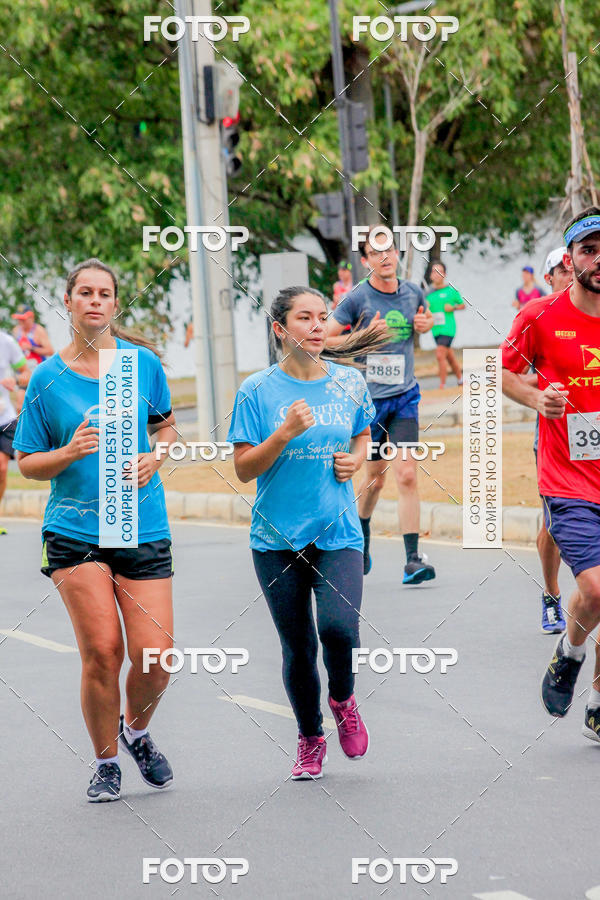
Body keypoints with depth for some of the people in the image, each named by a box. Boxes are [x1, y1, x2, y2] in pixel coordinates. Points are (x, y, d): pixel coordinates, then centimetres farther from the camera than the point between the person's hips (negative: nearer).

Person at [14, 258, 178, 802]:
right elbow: (27, 463, 5)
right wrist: (70, 453, -14)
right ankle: (106, 762, 12)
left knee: (155, 656, -6)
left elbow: (165, 424, 21)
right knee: (102, 652, -11)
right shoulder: (48, 378, 0)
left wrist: (155, 457, 0)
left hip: (144, 528, 2)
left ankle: (136, 730, 27)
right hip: (74, 529, -1)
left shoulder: (143, 362, 4)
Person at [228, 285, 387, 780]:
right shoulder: (257, 390, -4)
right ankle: (310, 740, 26)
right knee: (298, 647, 3)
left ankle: (343, 700, 12)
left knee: (338, 626, -21)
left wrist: (355, 460, 0)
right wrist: (286, 433, -20)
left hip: (338, 532, 1)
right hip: (277, 537, -1)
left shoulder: (349, 382, 3)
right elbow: (244, 469, -6)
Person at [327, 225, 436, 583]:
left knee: (407, 475, -10)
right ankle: (362, 536, 38)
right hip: (369, 396, -2)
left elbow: (426, 317, 25)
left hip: (406, 396, 2)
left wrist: (427, 323, 1)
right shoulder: (357, 298, -9)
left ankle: (413, 560, -12)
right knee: (376, 476, 10)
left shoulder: (413, 292, 2)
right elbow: (324, 340, -5)